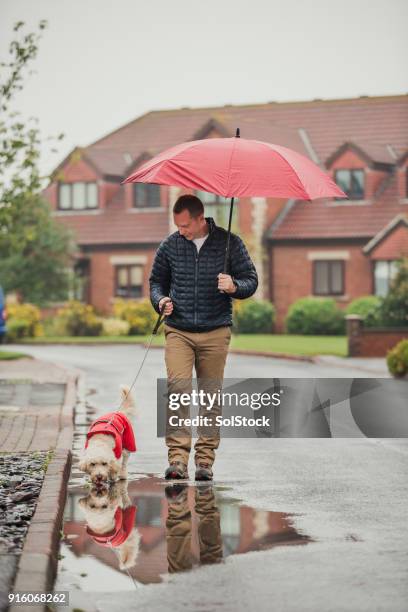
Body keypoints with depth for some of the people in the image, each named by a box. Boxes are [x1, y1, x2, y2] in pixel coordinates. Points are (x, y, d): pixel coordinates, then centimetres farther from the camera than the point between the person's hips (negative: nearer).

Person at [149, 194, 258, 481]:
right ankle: (178, 457, -14)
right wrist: (160, 300, -2)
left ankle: (205, 459, 11)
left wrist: (234, 286, -17)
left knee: (211, 394, 3)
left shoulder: (229, 243, 1)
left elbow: (251, 280, 5)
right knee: (177, 387, -14)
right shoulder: (170, 245, 6)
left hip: (216, 331, 0)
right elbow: (157, 280, 19)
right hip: (178, 331, 1)